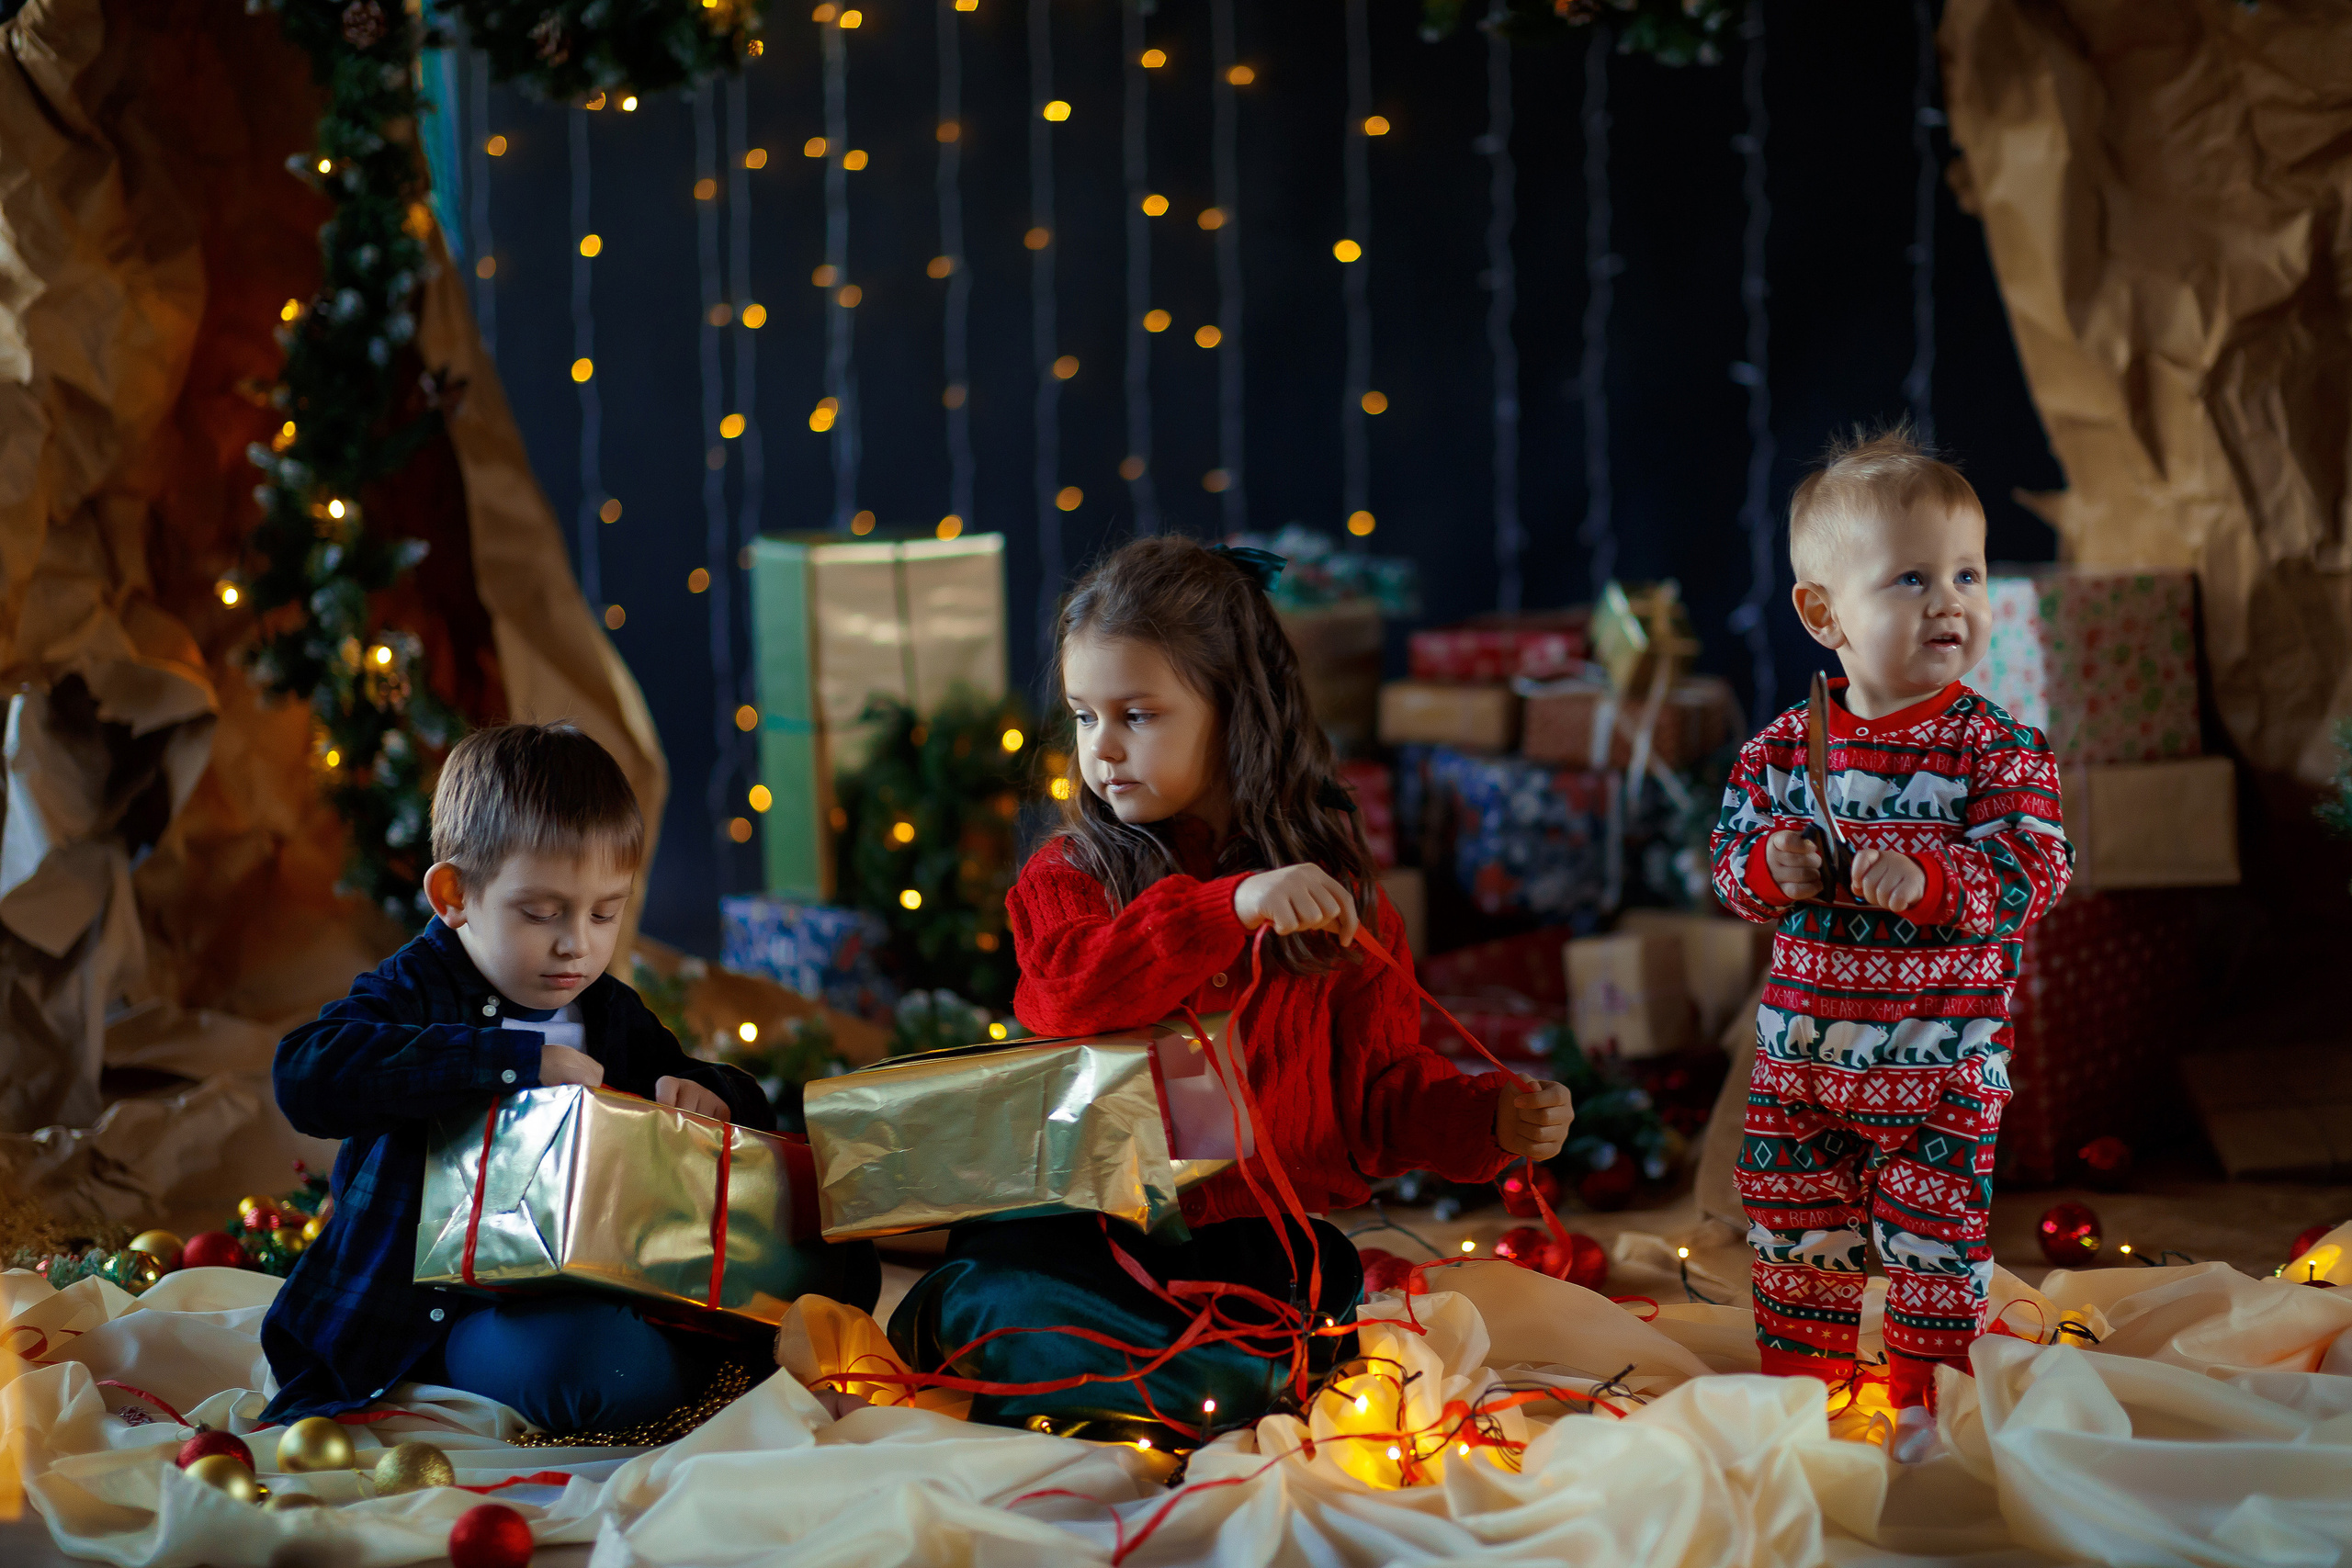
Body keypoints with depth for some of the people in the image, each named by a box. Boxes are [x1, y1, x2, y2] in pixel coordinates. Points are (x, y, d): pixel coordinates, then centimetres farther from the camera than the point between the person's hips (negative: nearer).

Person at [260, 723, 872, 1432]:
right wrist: (518, 1061, -29)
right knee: (593, 1356, -39)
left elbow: (753, 1110, 23)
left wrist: (708, 1097, -5)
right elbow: (306, 1077, -30)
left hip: (591, 1287, 6)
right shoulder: (417, 993, -7)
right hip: (449, 1314, -6)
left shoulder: (612, 1013, 14)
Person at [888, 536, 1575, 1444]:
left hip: (1267, 1237, 2)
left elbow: (1380, 1087, 14)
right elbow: (1070, 997, -19)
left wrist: (1490, 1120, -5)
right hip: (1088, 1226, -2)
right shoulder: (1067, 876, 5)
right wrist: (1230, 907, -27)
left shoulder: (1331, 886, 9)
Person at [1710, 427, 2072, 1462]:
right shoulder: (1783, 748, 0)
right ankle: (1803, 1379, 29)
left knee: (1934, 1227, 3)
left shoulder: (1999, 749, -9)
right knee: (1793, 1224, 12)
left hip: (1944, 1061, -3)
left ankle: (1927, 1397, 19)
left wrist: (1927, 877, -31)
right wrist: (1770, 868, -17)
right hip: (1802, 1046, 3)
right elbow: (1732, 860, 6)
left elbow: (2033, 868, -17)